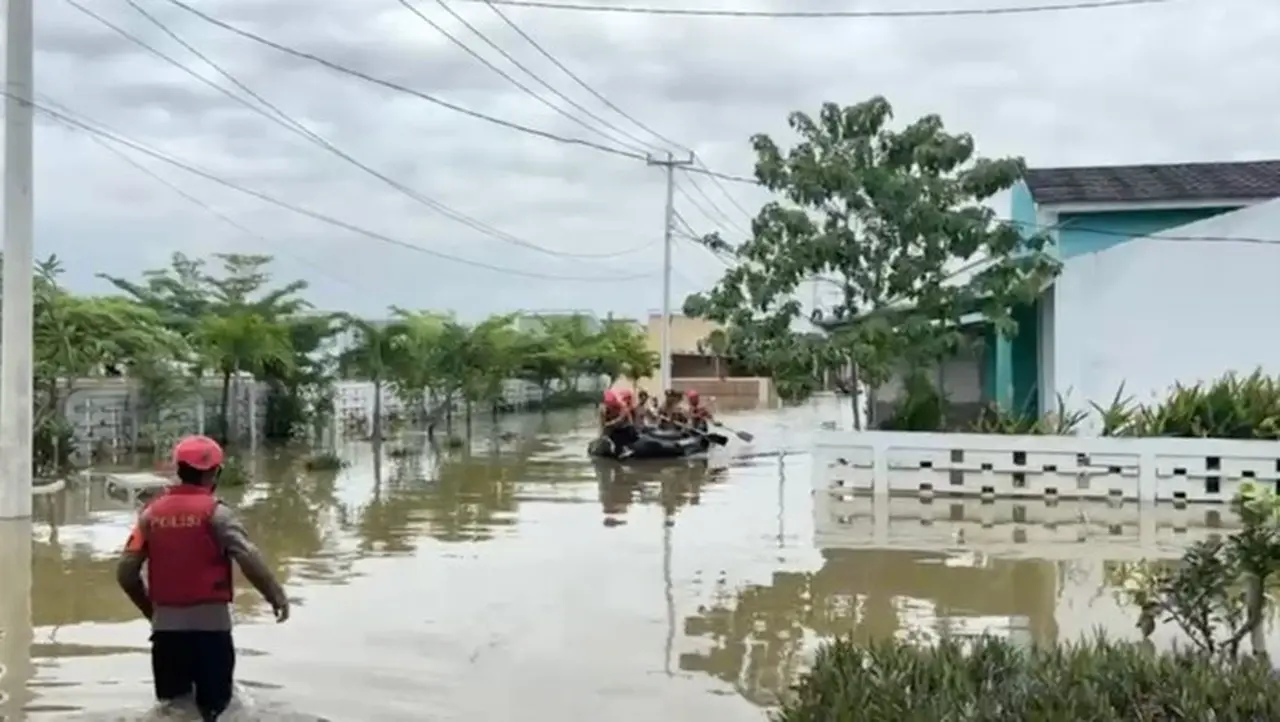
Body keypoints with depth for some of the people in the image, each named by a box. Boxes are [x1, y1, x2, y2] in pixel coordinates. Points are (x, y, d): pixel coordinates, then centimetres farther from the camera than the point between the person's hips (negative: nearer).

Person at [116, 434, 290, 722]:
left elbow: (125, 572, 4)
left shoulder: (151, 512, 4)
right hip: (209, 624, -4)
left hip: (165, 625, 4)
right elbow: (249, 560, -18)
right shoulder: (215, 512, -8)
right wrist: (277, 596, -5)